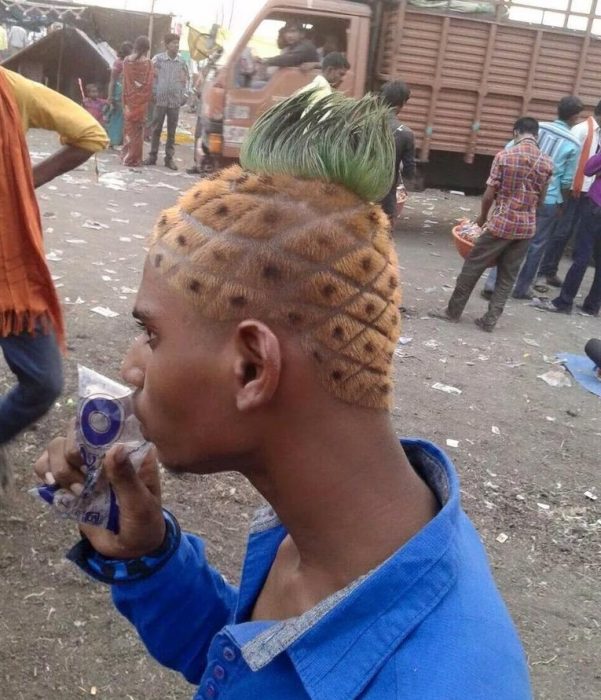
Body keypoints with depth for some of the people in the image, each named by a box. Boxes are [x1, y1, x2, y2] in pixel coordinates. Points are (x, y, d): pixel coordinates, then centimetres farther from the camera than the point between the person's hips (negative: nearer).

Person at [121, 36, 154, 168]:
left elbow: (125, 82, 4)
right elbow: (149, 84, -10)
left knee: (129, 128, 14)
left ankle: (126, 156, 18)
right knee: (137, 129, 4)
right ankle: (133, 158, 6)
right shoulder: (147, 62, -9)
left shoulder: (127, 61, 0)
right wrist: (148, 98, -1)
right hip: (141, 100, -3)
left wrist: (125, 100, 11)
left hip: (129, 99, 3)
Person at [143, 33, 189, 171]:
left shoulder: (182, 62, 6)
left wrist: (183, 95, 7)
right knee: (156, 129, 3)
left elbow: (186, 78, 15)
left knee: (172, 131, 4)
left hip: (175, 101, 2)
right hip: (160, 99, -1)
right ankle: (152, 156, 11)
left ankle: (169, 158, 10)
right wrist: (153, 93, -1)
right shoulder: (158, 59, 0)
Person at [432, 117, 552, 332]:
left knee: (473, 267, 10)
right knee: (508, 275, 12)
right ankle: (490, 319, 14)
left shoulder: (504, 156, -10)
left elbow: (489, 195, -8)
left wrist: (482, 218, 9)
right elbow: (540, 199, 10)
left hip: (501, 224, -3)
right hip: (527, 227, 4)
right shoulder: (547, 163, 0)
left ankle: (453, 310, 19)